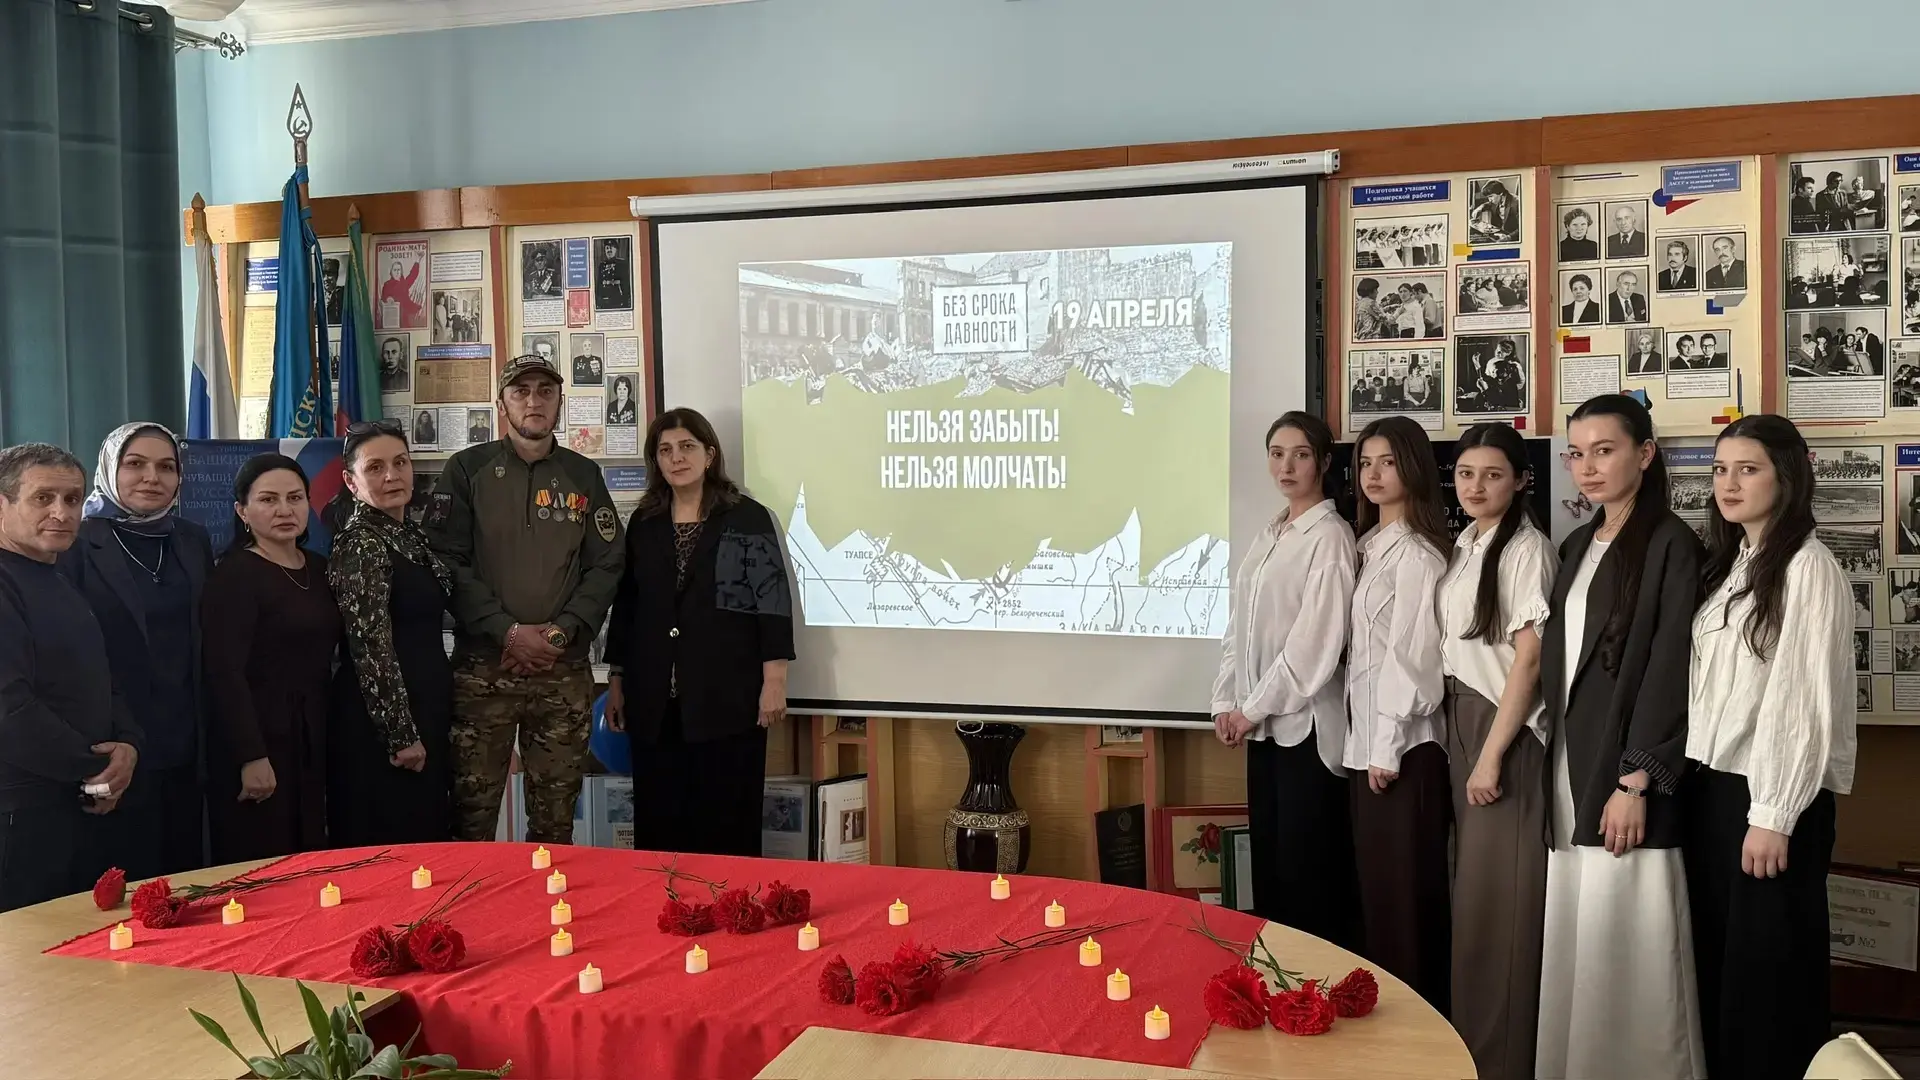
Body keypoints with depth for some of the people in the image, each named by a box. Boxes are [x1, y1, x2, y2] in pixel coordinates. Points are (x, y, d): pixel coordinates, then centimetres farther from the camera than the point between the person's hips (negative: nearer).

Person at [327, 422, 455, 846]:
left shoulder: (411, 535, 11)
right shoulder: (359, 543, -15)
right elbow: (372, 646, -19)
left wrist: (424, 729, 15)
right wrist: (401, 735, -18)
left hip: (426, 711, 9)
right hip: (381, 722, -9)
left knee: (428, 839, 14)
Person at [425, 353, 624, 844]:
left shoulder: (584, 476, 12)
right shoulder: (467, 470, 5)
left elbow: (606, 565, 7)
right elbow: (447, 561, -3)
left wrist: (563, 631, -8)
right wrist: (508, 631, -13)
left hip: (565, 670, 2)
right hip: (481, 667, -2)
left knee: (555, 818, 5)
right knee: (471, 815, -1)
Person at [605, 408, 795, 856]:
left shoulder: (749, 519, 0)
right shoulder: (643, 524, 12)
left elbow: (773, 600, -5)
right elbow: (625, 606, 16)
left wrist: (774, 680, -10)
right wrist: (617, 680, 13)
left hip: (727, 697, -4)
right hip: (655, 701, 4)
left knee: (727, 825, 0)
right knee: (659, 826, 7)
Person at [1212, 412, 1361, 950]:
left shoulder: (1330, 537, -11)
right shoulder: (1268, 534, 13)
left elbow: (1316, 641, -16)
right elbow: (1239, 626, 14)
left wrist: (1254, 707, -12)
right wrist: (1226, 702, 5)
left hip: (1306, 723, -7)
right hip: (1263, 723, 7)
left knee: (1309, 869, -1)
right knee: (1268, 862, 13)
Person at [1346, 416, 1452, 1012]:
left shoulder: (1415, 554, -13)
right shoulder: (1369, 545, 13)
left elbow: (1410, 655, -16)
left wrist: (1389, 747, -16)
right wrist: (1365, 743, 9)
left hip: (1403, 744, -8)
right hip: (1365, 739, 9)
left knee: (1407, 890, 0)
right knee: (1376, 884, 14)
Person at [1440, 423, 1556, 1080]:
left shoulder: (1526, 548, -12)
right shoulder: (1464, 546, 11)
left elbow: (1529, 658, -16)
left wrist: (1492, 754, -17)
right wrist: (1461, 740, 10)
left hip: (1506, 730, -7)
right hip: (1461, 722, 8)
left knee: (1498, 895, -2)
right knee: (1469, 888, 12)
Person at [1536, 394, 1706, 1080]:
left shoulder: (1671, 543, -8)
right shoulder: (1578, 546, 14)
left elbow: (1668, 670, -14)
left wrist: (1636, 782, -17)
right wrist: (1562, 760, 10)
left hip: (1624, 771, -7)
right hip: (1571, 764, 7)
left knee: (1625, 944, -1)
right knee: (1575, 940, 11)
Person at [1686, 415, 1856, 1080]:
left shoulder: (1808, 567, -12)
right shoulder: (1727, 564, 12)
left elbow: (1808, 700, -15)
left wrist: (1774, 815, -16)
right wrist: (1694, 778, 4)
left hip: (1771, 795, -7)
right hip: (1709, 785, 7)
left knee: (1768, 963, 4)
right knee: (1717, 951, 13)